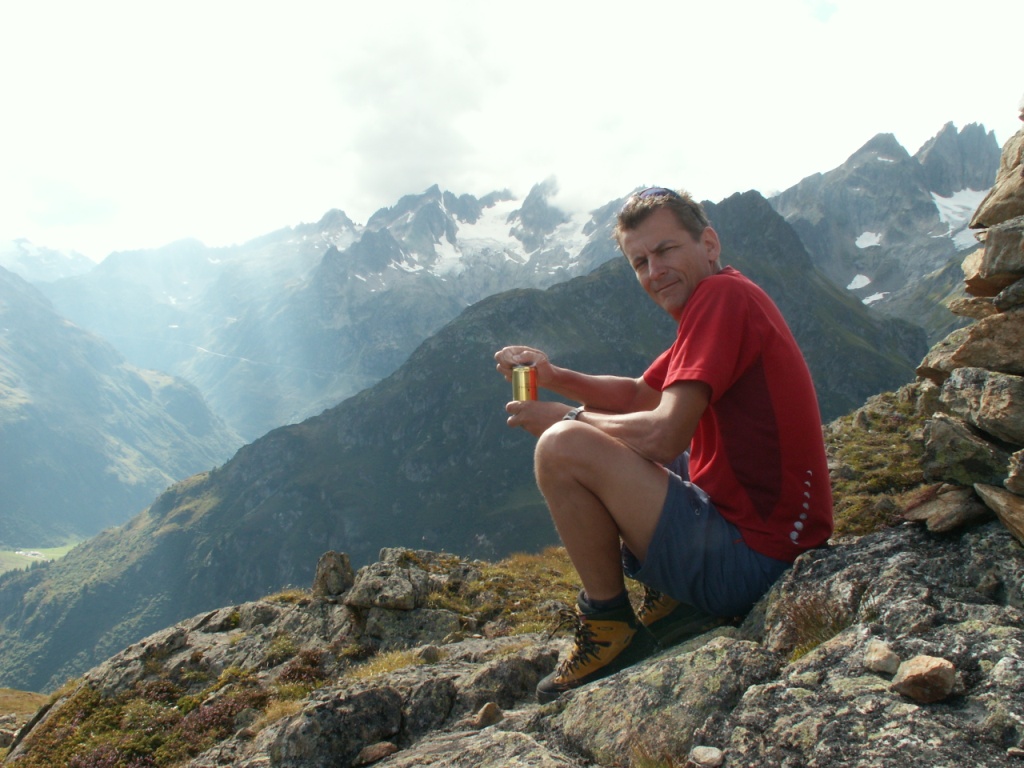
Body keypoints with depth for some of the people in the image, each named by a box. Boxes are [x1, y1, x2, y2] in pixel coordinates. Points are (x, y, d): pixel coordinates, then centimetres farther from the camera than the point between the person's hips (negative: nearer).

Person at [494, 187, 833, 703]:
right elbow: (640, 395, 18)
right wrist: (554, 378, 2)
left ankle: (611, 627, -2)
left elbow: (664, 435, -25)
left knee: (562, 447, -20)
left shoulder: (722, 295, -16)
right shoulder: (714, 304, 14)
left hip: (750, 558, -11)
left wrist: (564, 418, -9)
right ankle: (672, 599, 14)